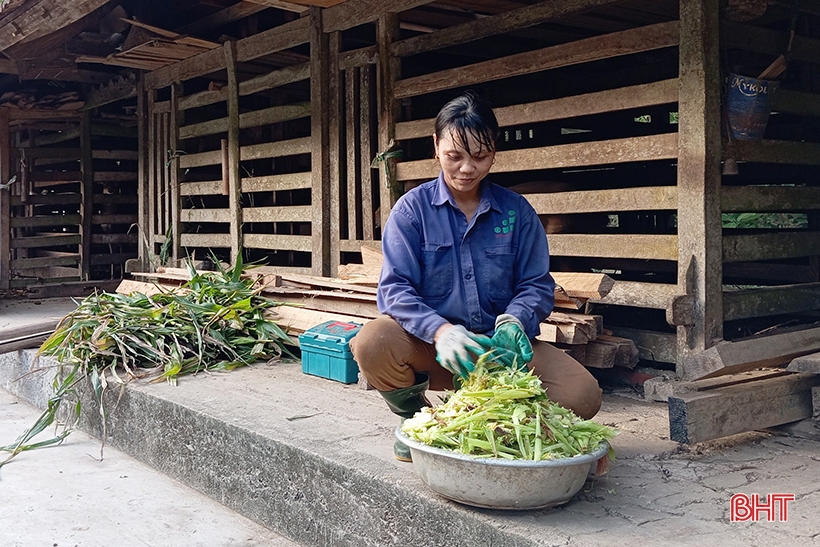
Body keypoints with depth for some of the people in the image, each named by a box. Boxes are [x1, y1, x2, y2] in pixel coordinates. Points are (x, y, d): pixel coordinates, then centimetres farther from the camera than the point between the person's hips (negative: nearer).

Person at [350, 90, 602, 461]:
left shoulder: (517, 211, 5)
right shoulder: (412, 209, 0)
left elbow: (537, 284, 3)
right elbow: (395, 288, -9)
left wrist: (514, 322, -21)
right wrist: (440, 330, -29)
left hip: (499, 343, 2)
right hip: (427, 342, -1)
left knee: (582, 395, -22)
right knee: (372, 343, -35)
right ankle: (414, 416, 1)